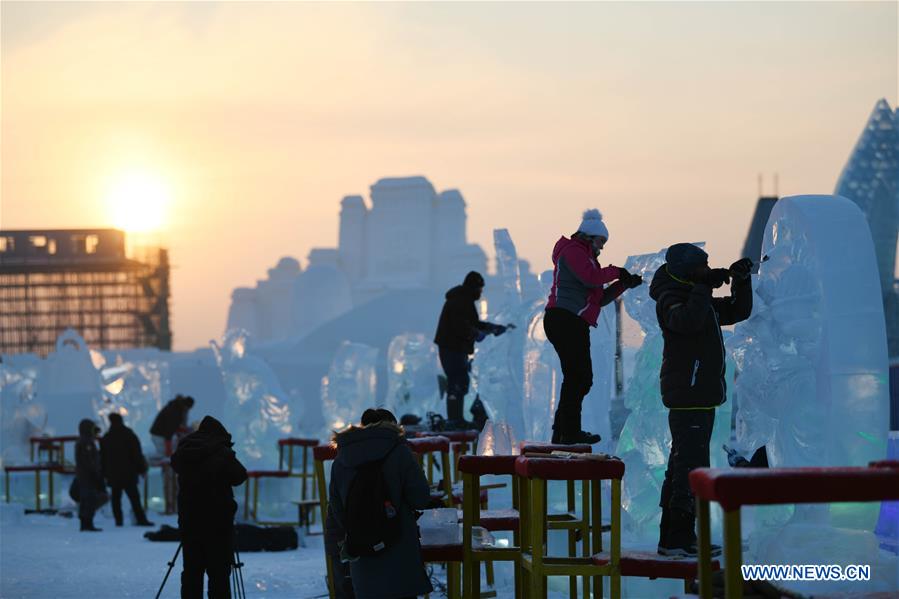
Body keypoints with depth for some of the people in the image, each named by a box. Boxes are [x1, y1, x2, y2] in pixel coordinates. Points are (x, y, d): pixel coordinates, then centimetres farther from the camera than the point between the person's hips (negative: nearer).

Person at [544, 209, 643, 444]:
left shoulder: (583, 256, 28)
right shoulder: (573, 251, -3)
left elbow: (600, 298, 24)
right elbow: (591, 277, -21)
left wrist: (625, 284, 14)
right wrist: (616, 272, -5)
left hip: (572, 325, 11)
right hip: (565, 321, -11)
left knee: (579, 379, 11)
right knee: (578, 378, -13)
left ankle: (562, 432, 14)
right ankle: (569, 432, -14)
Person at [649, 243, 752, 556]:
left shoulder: (702, 301, 18)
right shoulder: (670, 299, -11)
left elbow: (738, 311, 24)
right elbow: (687, 321, -31)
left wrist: (741, 281, 10)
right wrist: (704, 286, -24)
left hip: (701, 396, 11)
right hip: (687, 397, -11)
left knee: (682, 465, 13)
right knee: (691, 464, -14)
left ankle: (671, 536, 19)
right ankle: (679, 539, -14)